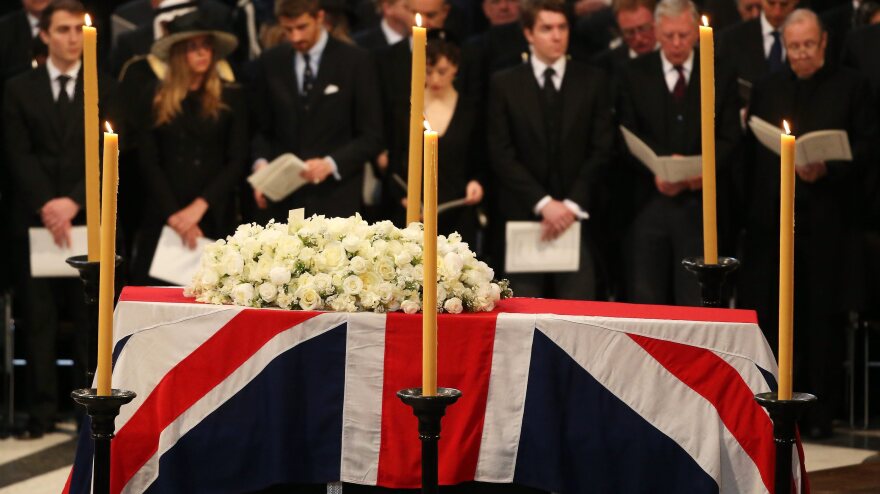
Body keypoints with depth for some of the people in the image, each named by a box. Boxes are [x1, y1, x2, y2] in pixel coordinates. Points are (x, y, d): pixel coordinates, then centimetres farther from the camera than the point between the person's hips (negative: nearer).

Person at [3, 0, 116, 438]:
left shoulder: (104, 89, 8)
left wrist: (74, 201, -13)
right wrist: (45, 205, -12)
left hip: (89, 220, 0)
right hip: (36, 219, 0)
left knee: (90, 320, 0)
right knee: (39, 322, 1)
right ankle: (41, 413, 4)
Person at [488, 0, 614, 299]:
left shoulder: (592, 82, 10)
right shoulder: (504, 85, 7)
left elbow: (602, 150, 5)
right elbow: (502, 155, 1)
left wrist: (572, 205, -6)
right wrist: (543, 203, -9)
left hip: (576, 216, 1)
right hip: (523, 216, 0)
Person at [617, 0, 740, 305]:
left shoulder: (720, 78, 9)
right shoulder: (634, 76, 8)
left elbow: (729, 139, 4)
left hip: (699, 203, 0)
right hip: (648, 201, 0)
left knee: (696, 300, -3)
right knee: (644, 299, 1)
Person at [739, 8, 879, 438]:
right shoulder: (767, 91, 14)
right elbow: (752, 156, 12)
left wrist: (827, 169, -16)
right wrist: (751, 212, 2)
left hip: (827, 221, -3)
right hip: (774, 219, 3)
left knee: (824, 319, 0)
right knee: (773, 318, 2)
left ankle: (819, 414, 6)